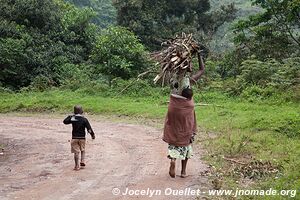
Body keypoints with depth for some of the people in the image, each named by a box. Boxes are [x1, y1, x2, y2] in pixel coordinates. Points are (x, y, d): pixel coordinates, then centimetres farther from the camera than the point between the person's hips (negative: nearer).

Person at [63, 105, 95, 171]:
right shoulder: (84, 119, -7)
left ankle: (77, 166, 3)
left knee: (76, 152, 2)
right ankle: (82, 161, 3)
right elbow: (89, 128, -8)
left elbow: (65, 121, 7)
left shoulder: (72, 119, -5)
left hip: (74, 138, 0)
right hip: (82, 138, 0)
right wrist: (92, 134, 4)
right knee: (83, 150, 21)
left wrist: (69, 116, 17)